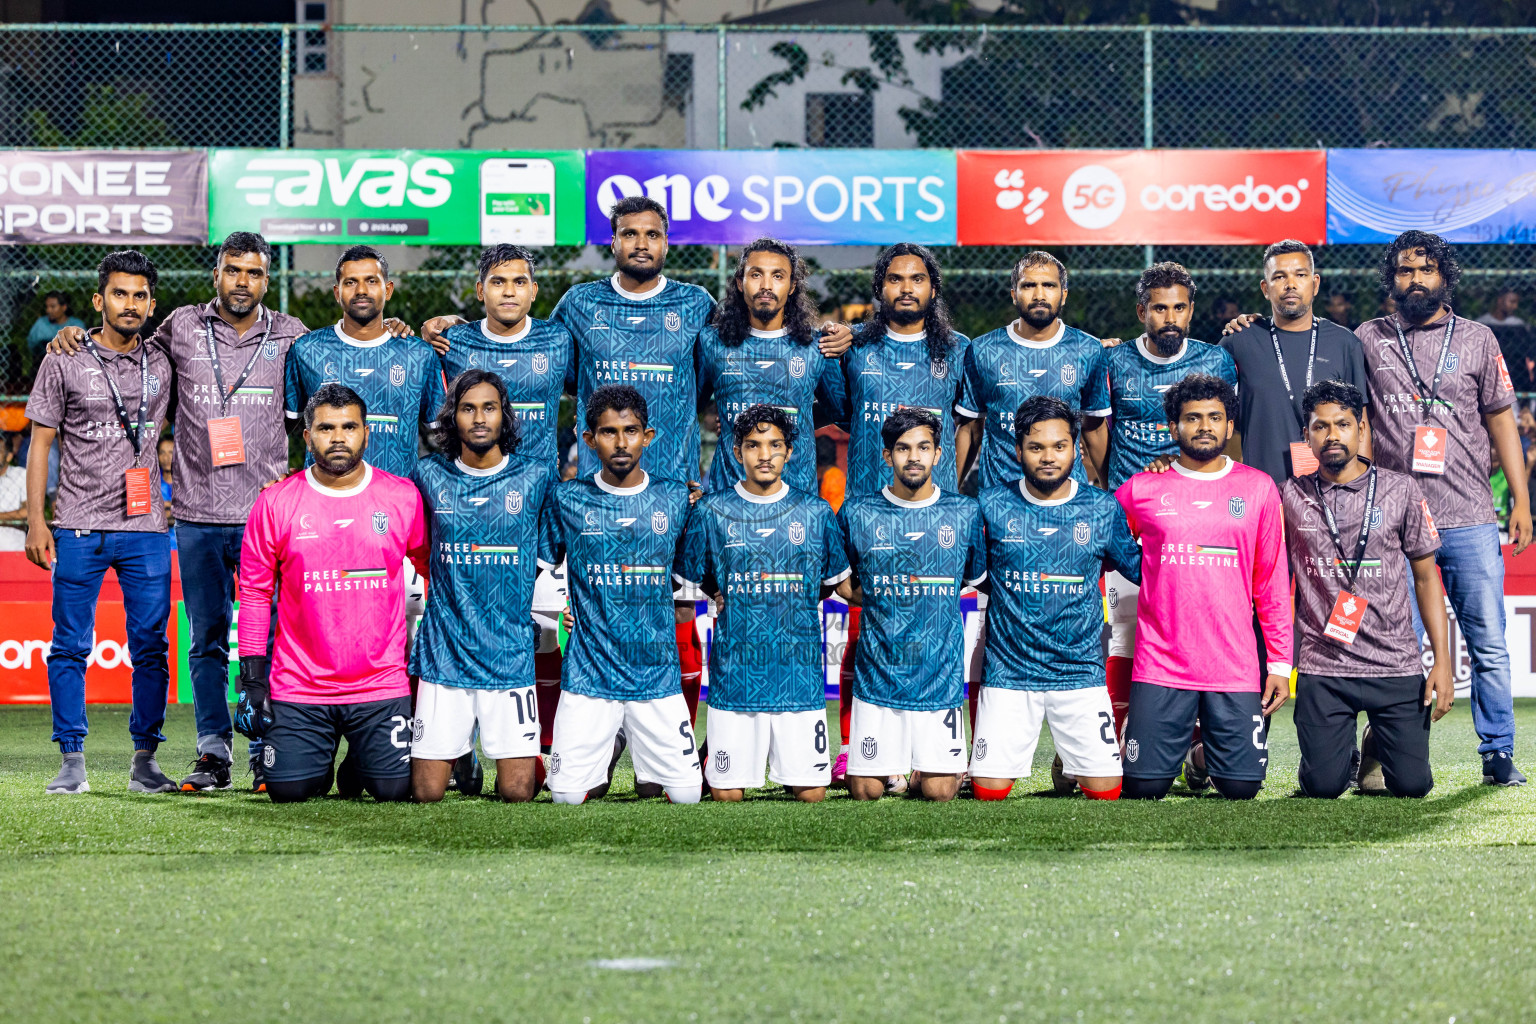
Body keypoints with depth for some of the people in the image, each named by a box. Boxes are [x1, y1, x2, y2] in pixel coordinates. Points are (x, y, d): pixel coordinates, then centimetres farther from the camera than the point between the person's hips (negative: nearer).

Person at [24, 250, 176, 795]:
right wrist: (36, 519, -4)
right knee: (71, 647, -1)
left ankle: (145, 761, 8)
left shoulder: (161, 364, 10)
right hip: (78, 528, -2)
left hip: (145, 528, 2)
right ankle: (72, 763, 5)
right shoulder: (64, 361, 2)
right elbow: (41, 443, 2)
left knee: (151, 647, 1)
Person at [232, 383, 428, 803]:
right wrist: (252, 680, 0)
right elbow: (256, 595, 4)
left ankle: (358, 765, 26)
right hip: (299, 689, 0)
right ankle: (323, 760, 30)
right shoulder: (276, 504, -1)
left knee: (395, 790, -9)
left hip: (381, 686, 0)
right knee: (288, 791, -6)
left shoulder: (403, 498, 0)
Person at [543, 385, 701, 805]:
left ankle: (645, 759, 31)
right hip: (589, 672, -1)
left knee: (686, 795, -3)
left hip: (657, 672, 1)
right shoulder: (569, 500, 0)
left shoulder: (676, 498, 3)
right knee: (567, 796, -5)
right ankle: (609, 748, 28)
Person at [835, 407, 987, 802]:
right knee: (865, 790, -1)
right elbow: (838, 581, 11)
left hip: (940, 675, 0)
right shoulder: (857, 513, 0)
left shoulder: (965, 513, 2)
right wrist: (876, 600, -2)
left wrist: (930, 601, 5)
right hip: (878, 674, 0)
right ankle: (892, 765, 32)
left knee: (938, 791, -4)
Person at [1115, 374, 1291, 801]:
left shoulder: (1258, 488, 7)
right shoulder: (1142, 489, 4)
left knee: (1241, 788, -4)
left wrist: (1280, 662, 5)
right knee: (1145, 788, -5)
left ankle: (1205, 753, 29)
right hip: (1160, 667, -1)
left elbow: (1272, 582, 8)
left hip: (1235, 668, 1)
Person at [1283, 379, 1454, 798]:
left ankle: (1377, 746, 28)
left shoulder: (1400, 490, 5)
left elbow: (1426, 576, 8)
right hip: (1323, 667, 0)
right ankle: (1341, 748, 26)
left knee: (1412, 784, -5)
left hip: (1397, 667, 0)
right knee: (1323, 786, -9)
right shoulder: (1290, 496, 4)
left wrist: (1442, 661, 1)